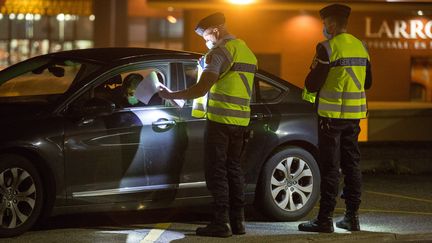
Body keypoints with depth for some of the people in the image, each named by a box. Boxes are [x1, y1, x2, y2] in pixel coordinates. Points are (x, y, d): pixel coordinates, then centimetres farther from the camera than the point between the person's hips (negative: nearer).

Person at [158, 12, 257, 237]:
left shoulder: (220, 52, -12)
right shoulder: (247, 51, 15)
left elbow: (200, 89, -17)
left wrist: (171, 95, -7)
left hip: (220, 119, -8)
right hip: (240, 120, 8)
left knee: (216, 171, -5)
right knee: (233, 168, 14)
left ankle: (221, 223, -7)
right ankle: (237, 220, 13)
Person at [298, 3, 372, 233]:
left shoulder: (327, 48, -14)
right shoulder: (360, 46, 9)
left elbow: (312, 85, -14)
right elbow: (367, 82, 18)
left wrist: (313, 70, 6)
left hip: (332, 115, -7)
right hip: (354, 115, 7)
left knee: (330, 167, -5)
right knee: (351, 164, 12)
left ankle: (325, 219, -3)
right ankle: (352, 216, 14)